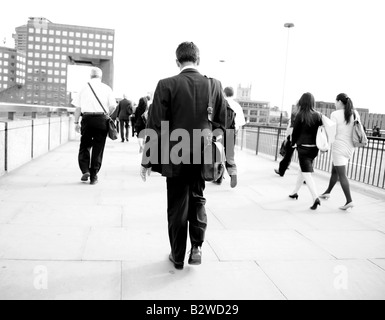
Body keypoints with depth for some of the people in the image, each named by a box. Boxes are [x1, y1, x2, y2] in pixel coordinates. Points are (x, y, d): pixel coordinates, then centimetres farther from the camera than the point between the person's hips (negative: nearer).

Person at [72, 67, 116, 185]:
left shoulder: (84, 88, 6)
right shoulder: (106, 88, 4)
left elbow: (78, 107, 4)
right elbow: (113, 106, -2)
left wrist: (76, 122, 11)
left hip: (87, 119, 0)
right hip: (101, 119, 0)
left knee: (85, 146, 12)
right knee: (98, 148, 6)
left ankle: (85, 170, -4)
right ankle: (93, 176, 9)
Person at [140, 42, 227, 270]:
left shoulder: (167, 85, -10)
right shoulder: (214, 85, -2)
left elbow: (155, 126, -10)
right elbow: (222, 124, 3)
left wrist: (147, 160, -3)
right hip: (204, 156, 2)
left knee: (177, 206, 11)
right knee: (198, 199, 22)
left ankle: (178, 256, 24)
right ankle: (197, 246, 15)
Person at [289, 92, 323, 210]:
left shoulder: (300, 115, -9)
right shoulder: (317, 115, 1)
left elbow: (295, 131, -3)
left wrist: (293, 143, 12)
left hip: (303, 147, -5)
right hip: (314, 147, 5)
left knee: (306, 173, -5)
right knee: (303, 170, 21)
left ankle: (316, 198, -19)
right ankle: (295, 192, 34)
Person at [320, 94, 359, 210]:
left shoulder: (335, 114, -12)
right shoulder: (355, 113, 6)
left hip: (339, 147, -7)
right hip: (350, 147, 7)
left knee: (342, 175, -4)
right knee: (335, 170, 21)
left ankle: (349, 201, -8)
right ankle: (328, 192, 34)